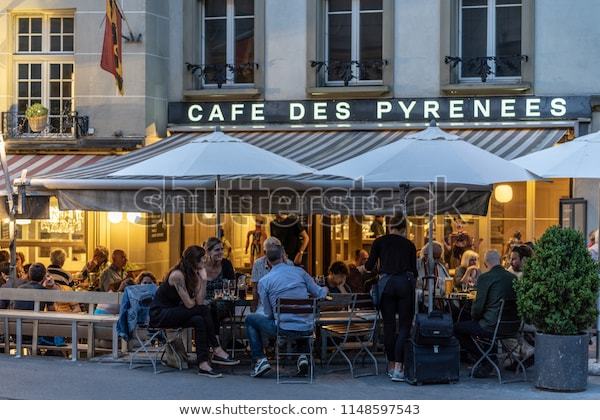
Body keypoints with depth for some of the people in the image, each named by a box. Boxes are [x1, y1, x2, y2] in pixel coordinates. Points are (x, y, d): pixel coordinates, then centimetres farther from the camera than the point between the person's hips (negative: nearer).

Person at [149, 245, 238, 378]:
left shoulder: (194, 274, 4)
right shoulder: (177, 275, -21)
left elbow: (199, 301, -7)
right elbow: (189, 304, -21)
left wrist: (203, 280, -14)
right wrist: (194, 298, 0)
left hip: (172, 312, 8)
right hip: (159, 314, -8)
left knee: (199, 321, -20)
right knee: (202, 310, -22)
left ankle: (203, 364, -23)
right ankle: (217, 351, -18)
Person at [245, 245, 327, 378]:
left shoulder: (264, 281, -2)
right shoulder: (299, 271, 4)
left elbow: (268, 314, 1)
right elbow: (319, 294, 9)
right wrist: (325, 290, 34)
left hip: (284, 329, -3)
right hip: (306, 329, 3)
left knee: (250, 320, 20)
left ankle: (260, 360, 10)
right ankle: (302, 356, 20)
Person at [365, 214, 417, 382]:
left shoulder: (379, 241, 9)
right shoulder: (409, 244, 14)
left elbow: (370, 266, 3)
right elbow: (414, 271, 13)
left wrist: (364, 265, 25)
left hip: (386, 283, 0)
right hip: (405, 283, 0)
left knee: (389, 326, 9)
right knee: (404, 326, 1)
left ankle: (391, 365, 18)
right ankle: (398, 368, -10)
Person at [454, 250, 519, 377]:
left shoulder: (485, 278, -11)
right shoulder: (513, 278, 7)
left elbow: (478, 306, -13)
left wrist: (474, 317, 11)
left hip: (492, 327, -8)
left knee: (457, 329, 8)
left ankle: (485, 363, 5)